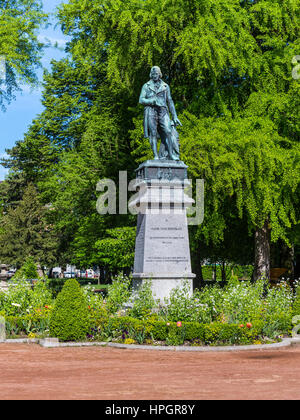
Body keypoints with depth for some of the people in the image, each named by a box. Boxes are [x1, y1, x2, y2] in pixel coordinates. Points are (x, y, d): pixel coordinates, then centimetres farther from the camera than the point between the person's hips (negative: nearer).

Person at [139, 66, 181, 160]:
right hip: (151, 111, -1)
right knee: (153, 134, -8)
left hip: (163, 111, 1)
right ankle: (156, 156, -9)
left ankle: (172, 155, -21)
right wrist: (153, 101, -11)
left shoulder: (165, 86, 19)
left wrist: (174, 116, 12)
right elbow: (141, 100, 5)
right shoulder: (146, 86, 15)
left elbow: (170, 102, 18)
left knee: (168, 131, -16)